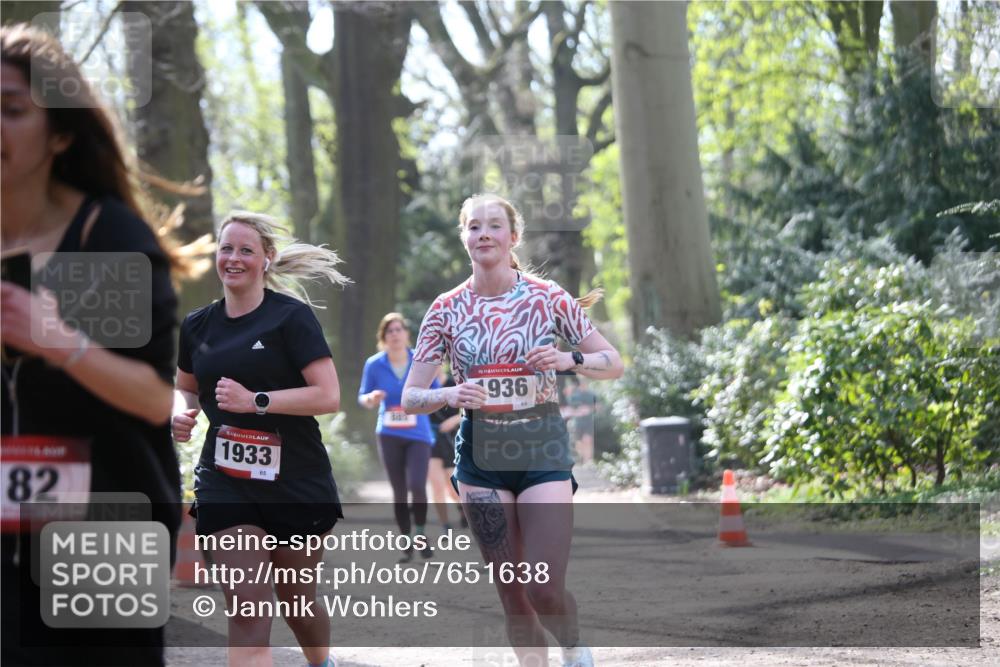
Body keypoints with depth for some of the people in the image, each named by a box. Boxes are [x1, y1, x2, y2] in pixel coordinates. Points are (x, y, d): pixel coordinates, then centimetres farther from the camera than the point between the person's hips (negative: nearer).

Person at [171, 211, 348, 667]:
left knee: (297, 602, 16)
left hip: (295, 483, -2)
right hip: (226, 487, 2)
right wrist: (183, 412, 2)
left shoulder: (291, 317, -8)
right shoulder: (198, 326, 7)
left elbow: (329, 396, -15)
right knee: (246, 611, -11)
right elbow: (185, 388, 25)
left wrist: (257, 401, -22)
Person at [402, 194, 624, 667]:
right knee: (512, 594, 2)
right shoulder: (446, 309, 2)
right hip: (481, 453, 2)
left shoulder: (547, 297, -1)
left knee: (544, 589, -12)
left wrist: (570, 360, -15)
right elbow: (410, 398, 2)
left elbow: (613, 362, 5)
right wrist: (450, 395, -19)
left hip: (542, 448, -2)